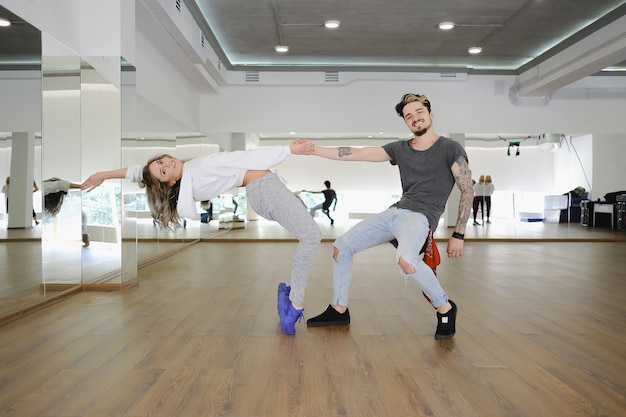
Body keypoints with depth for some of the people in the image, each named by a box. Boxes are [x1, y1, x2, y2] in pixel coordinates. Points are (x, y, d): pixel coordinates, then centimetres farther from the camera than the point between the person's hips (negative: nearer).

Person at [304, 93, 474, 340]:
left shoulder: (450, 149, -1)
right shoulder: (400, 149, 12)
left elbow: (467, 191, -1)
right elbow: (355, 154, 10)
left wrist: (458, 235, -7)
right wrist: (313, 150, 6)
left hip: (421, 216, -6)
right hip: (394, 212, 7)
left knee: (405, 259, -38)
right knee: (341, 246, 4)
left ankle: (445, 308, -11)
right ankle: (339, 311, 19)